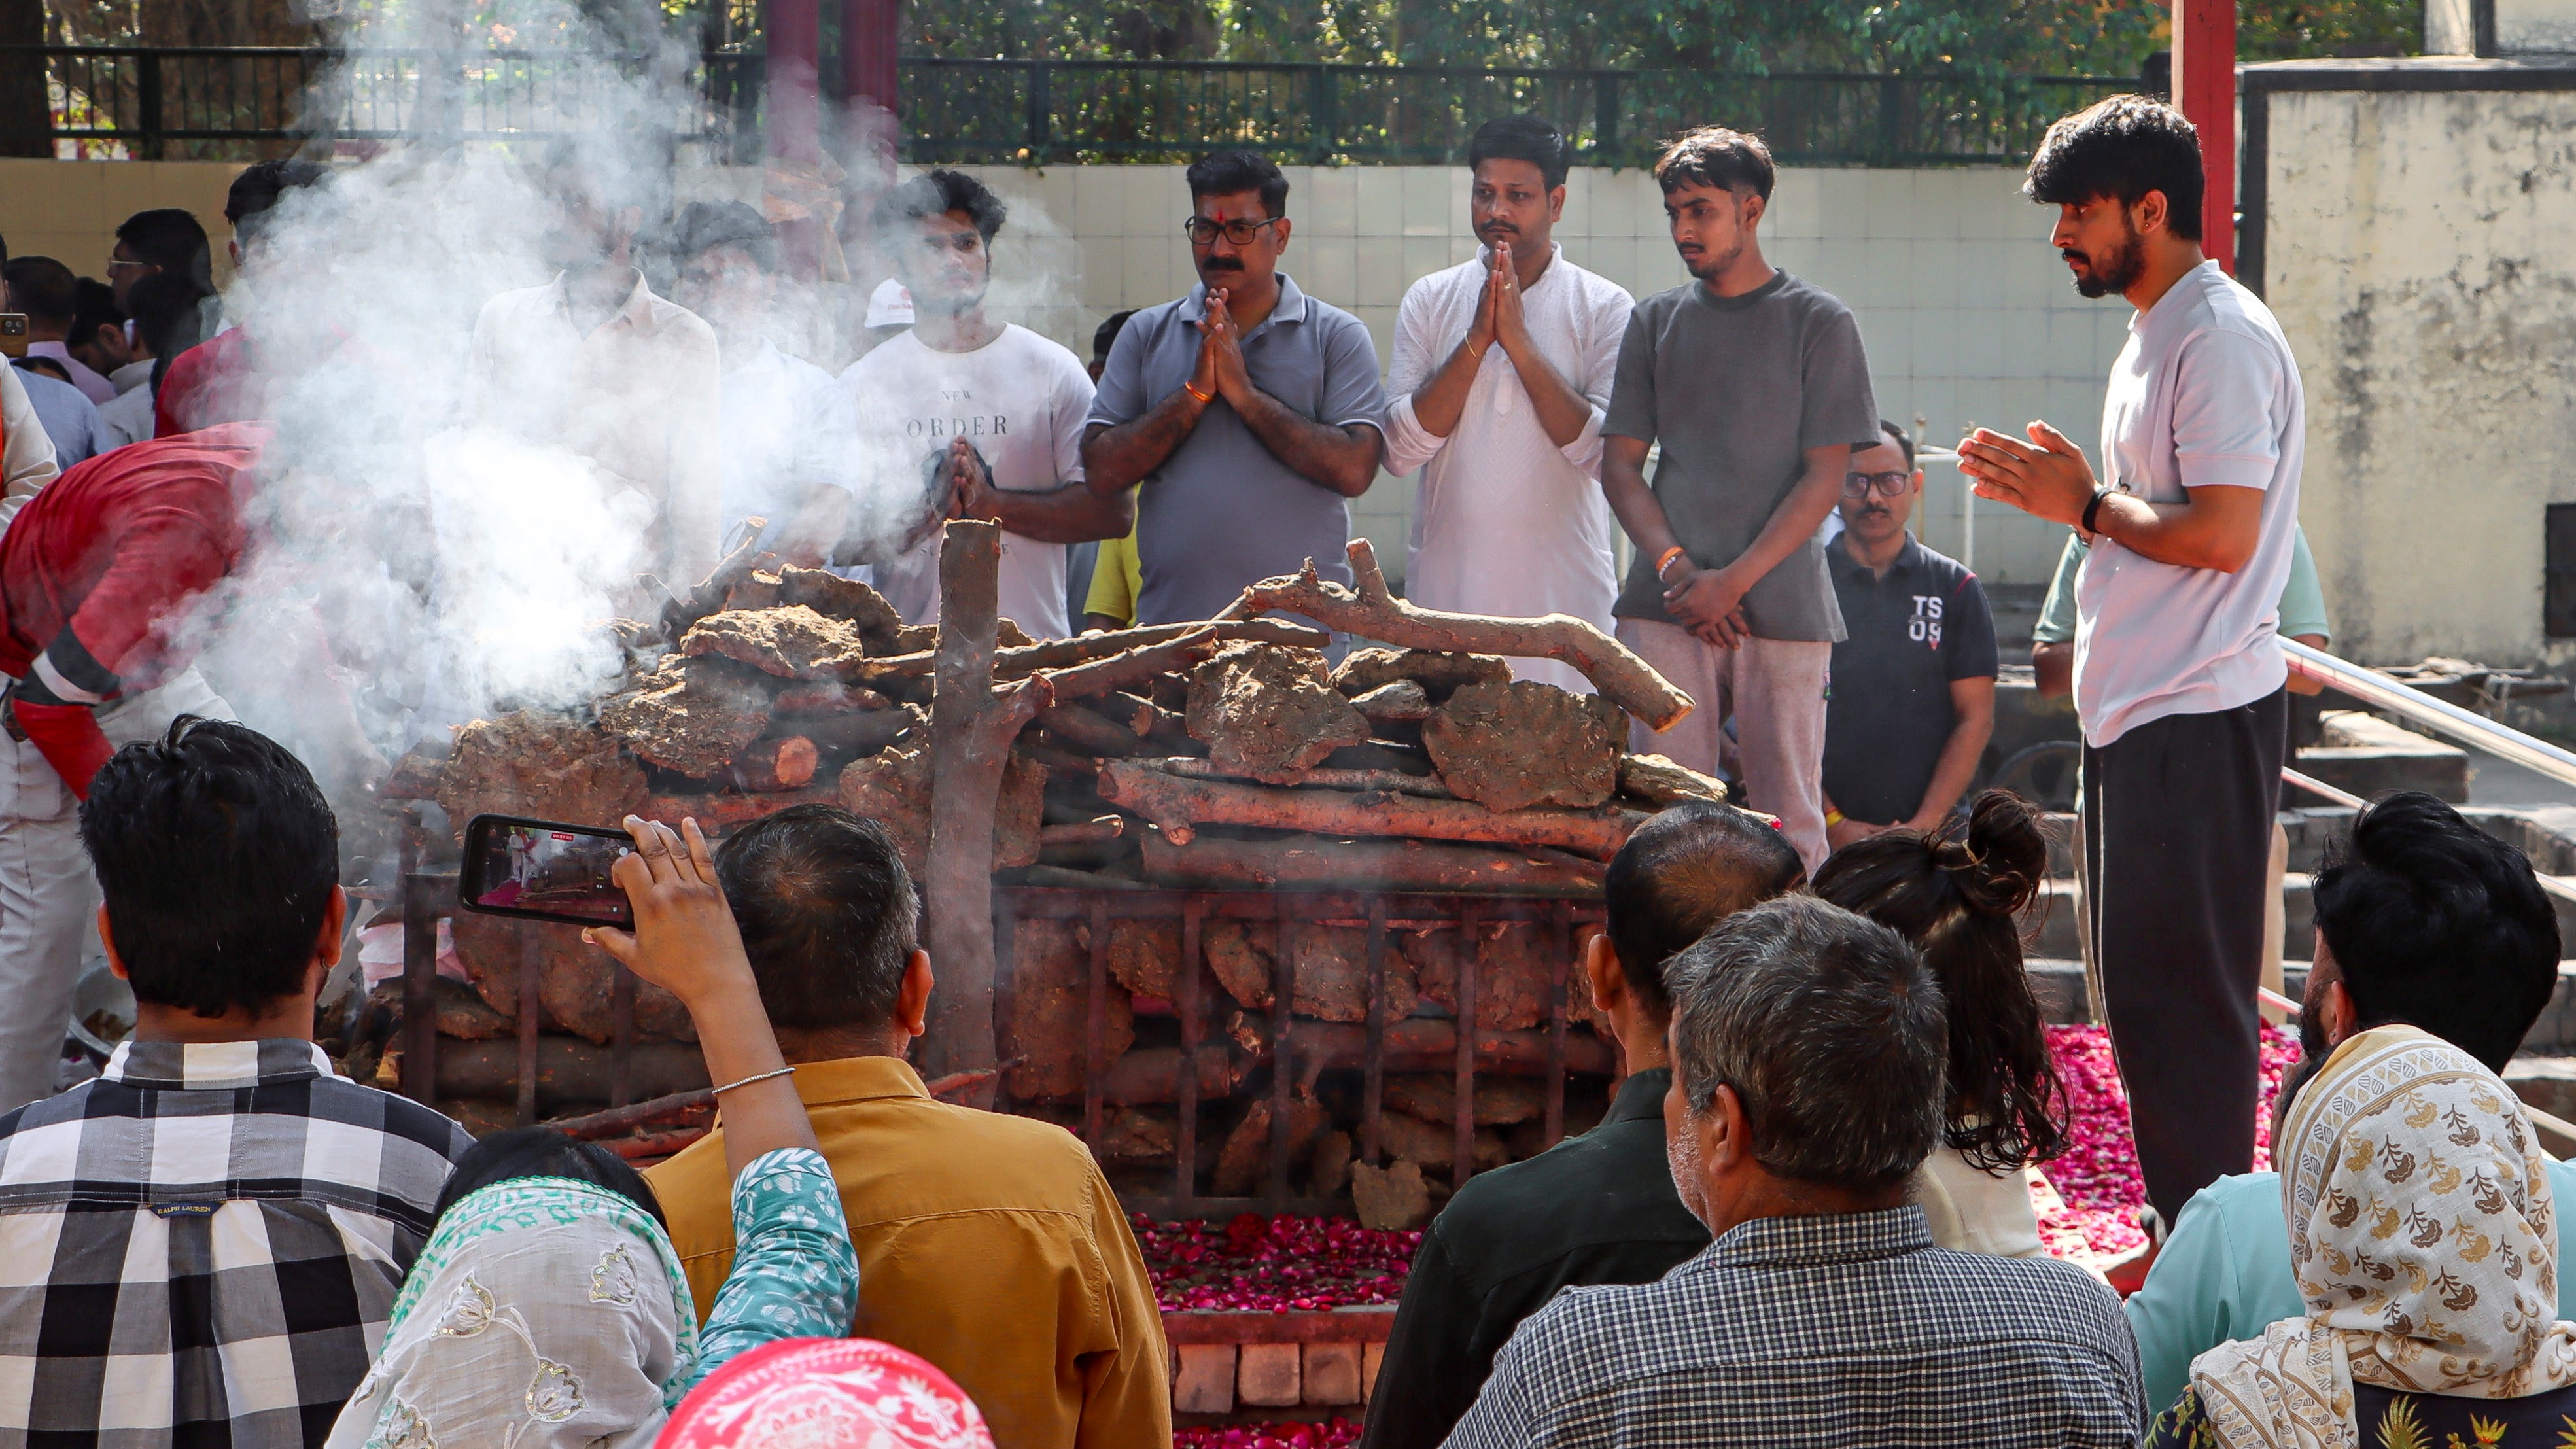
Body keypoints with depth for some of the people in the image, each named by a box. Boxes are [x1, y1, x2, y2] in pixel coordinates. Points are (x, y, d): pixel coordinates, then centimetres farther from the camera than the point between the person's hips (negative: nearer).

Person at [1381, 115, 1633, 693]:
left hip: (1562, 590, -2)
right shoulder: (1429, 301, 8)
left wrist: (1520, 342, -13)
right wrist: (1476, 341, -10)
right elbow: (1400, 450, -2)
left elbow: (1607, 456, -10)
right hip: (1446, 587, 2)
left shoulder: (1605, 308, 2)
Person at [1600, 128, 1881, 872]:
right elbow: (1619, 464, 10)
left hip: (1782, 606, -2)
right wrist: (1676, 568, -6)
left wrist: (1735, 580, -10)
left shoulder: (1820, 323, 5)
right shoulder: (1655, 321, 14)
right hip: (1667, 608, 2)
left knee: (1788, 823, -2)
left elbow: (1825, 477, 0)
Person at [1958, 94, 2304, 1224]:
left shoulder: (2222, 337, -15)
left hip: (2199, 721, -10)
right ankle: (2175, 1236, 23)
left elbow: (2221, 533, -23)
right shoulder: (2152, 337, 17)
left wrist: (2086, 505, -11)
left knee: (2181, 993, -6)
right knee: (2136, 989, 14)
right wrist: (2061, 488, 8)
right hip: (2137, 710, 10)